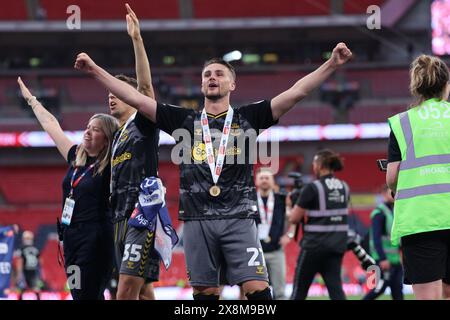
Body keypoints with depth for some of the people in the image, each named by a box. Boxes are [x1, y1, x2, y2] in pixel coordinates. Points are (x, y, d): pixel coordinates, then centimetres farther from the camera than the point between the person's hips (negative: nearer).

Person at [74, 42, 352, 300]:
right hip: (198, 222, 2)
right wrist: (95, 70, 7)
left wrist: (332, 64, -8)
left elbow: (296, 92, 1)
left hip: (239, 219, -2)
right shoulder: (185, 120, 13)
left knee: (258, 290, -12)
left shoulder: (247, 118, 9)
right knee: (204, 294, 3)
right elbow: (135, 98, 11)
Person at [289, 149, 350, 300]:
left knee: (299, 290, 7)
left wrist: (291, 206, 12)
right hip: (338, 244, 5)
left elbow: (294, 218, -9)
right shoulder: (344, 188, 8)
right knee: (335, 287, 1)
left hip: (315, 244, -5)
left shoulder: (312, 188, -11)